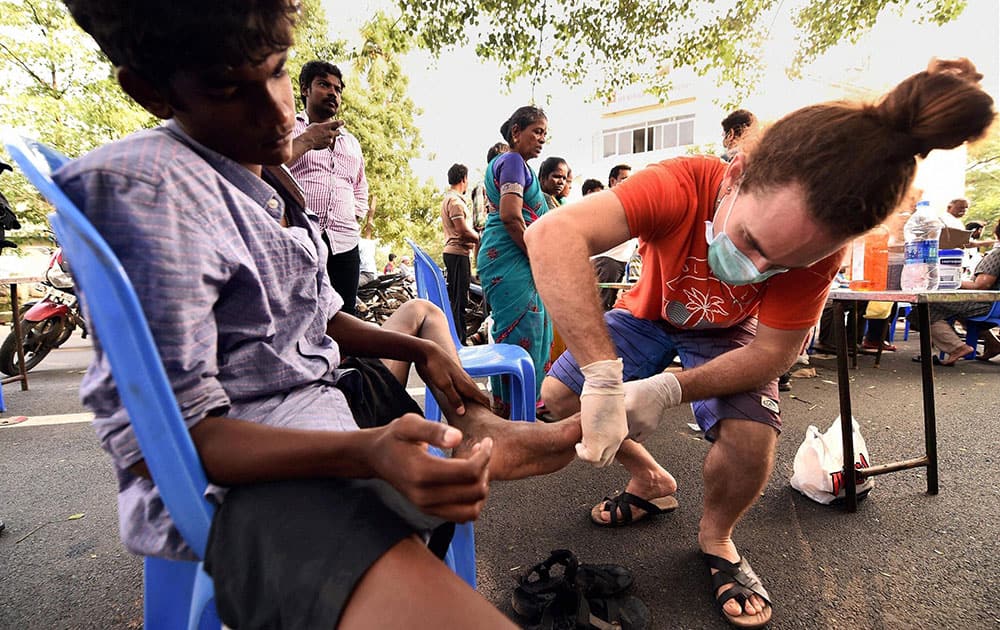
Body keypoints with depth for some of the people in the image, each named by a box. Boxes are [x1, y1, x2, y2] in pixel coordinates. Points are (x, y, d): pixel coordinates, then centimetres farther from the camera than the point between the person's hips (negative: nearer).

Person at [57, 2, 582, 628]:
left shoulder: (272, 183, 11)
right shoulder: (141, 189, -17)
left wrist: (424, 351, 5)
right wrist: (365, 452, -34)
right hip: (240, 469, -10)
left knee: (421, 312, 26)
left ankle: (478, 428, 2)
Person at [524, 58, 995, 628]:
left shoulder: (816, 248, -30)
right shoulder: (682, 186, -39)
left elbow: (771, 353, -26)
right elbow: (552, 235, -53)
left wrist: (670, 391, -42)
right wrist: (603, 376, -59)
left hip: (727, 333, 0)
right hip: (651, 316, 1)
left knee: (751, 441, -25)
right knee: (559, 395, -14)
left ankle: (716, 537, 9)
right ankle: (652, 481, 12)